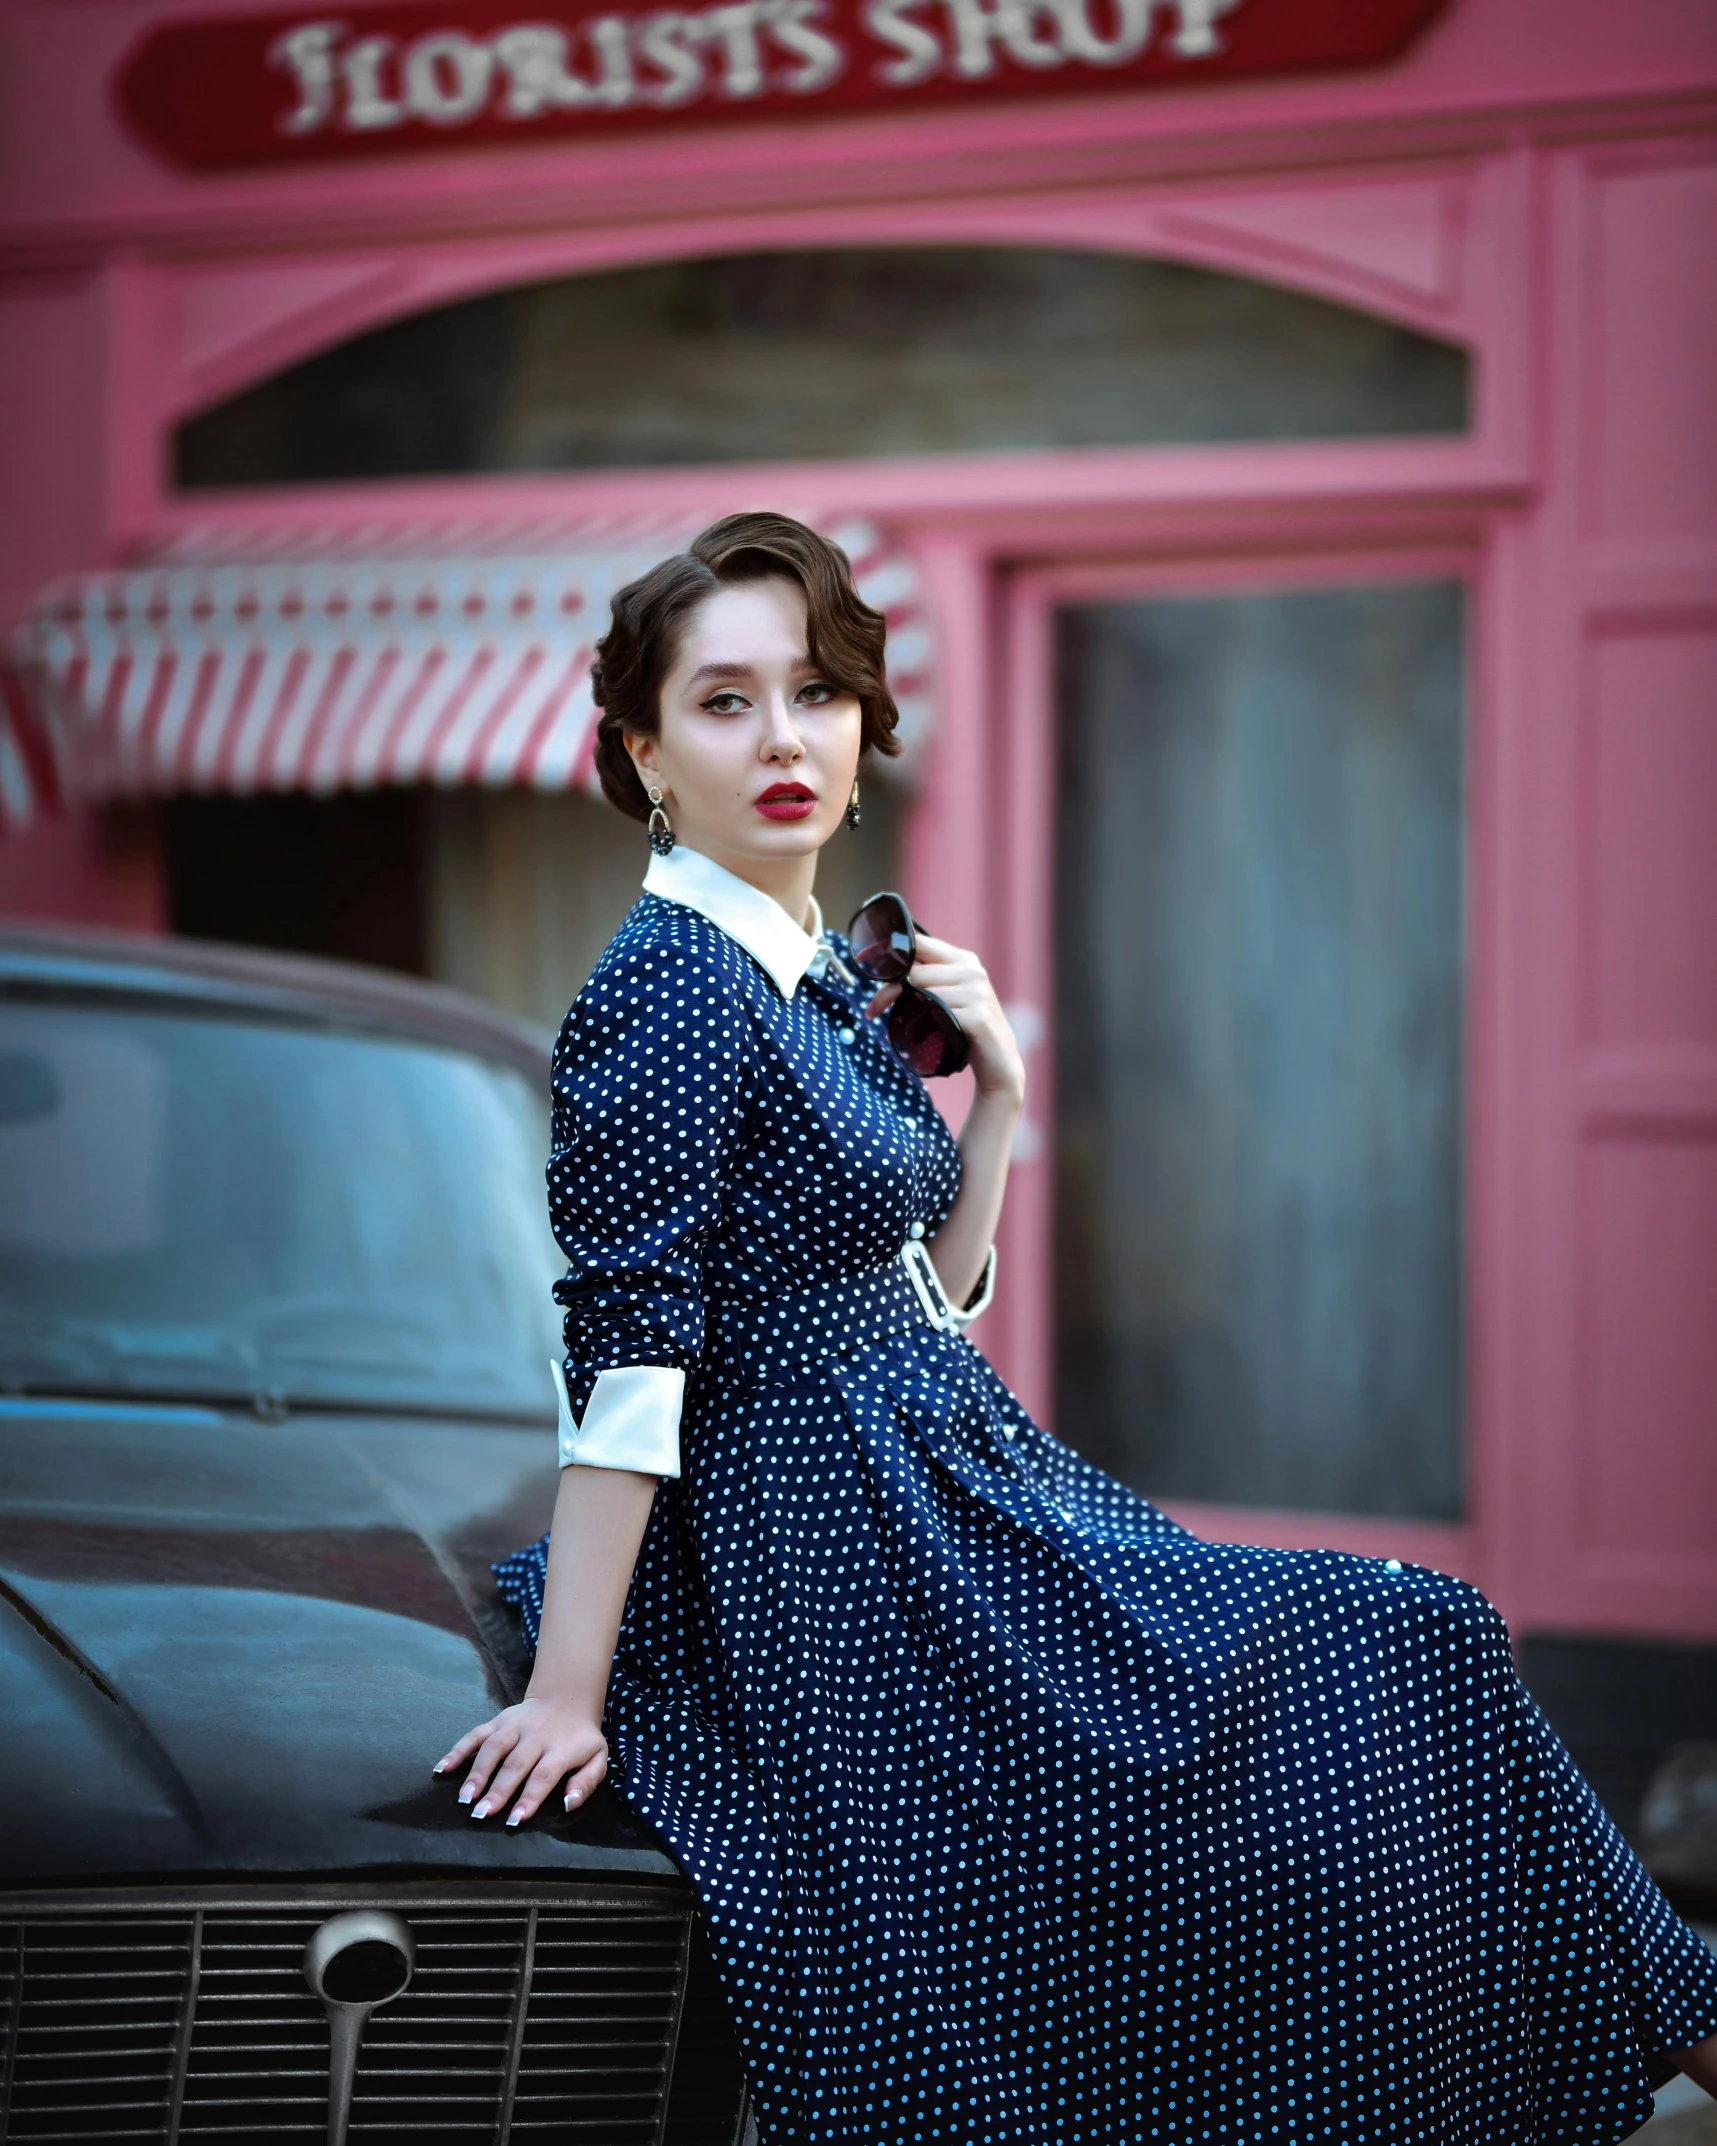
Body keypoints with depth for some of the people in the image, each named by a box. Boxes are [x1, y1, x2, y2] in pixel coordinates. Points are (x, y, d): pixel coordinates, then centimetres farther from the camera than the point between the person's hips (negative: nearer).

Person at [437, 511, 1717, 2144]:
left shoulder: (828, 980, 12)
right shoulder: (672, 987, -15)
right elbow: (626, 1351, -20)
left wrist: (997, 1096, 5)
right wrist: (566, 1696, -23)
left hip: (956, 1494, 9)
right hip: (842, 1565, -9)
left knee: (1408, 1656, 2)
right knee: (1393, 1661, -5)